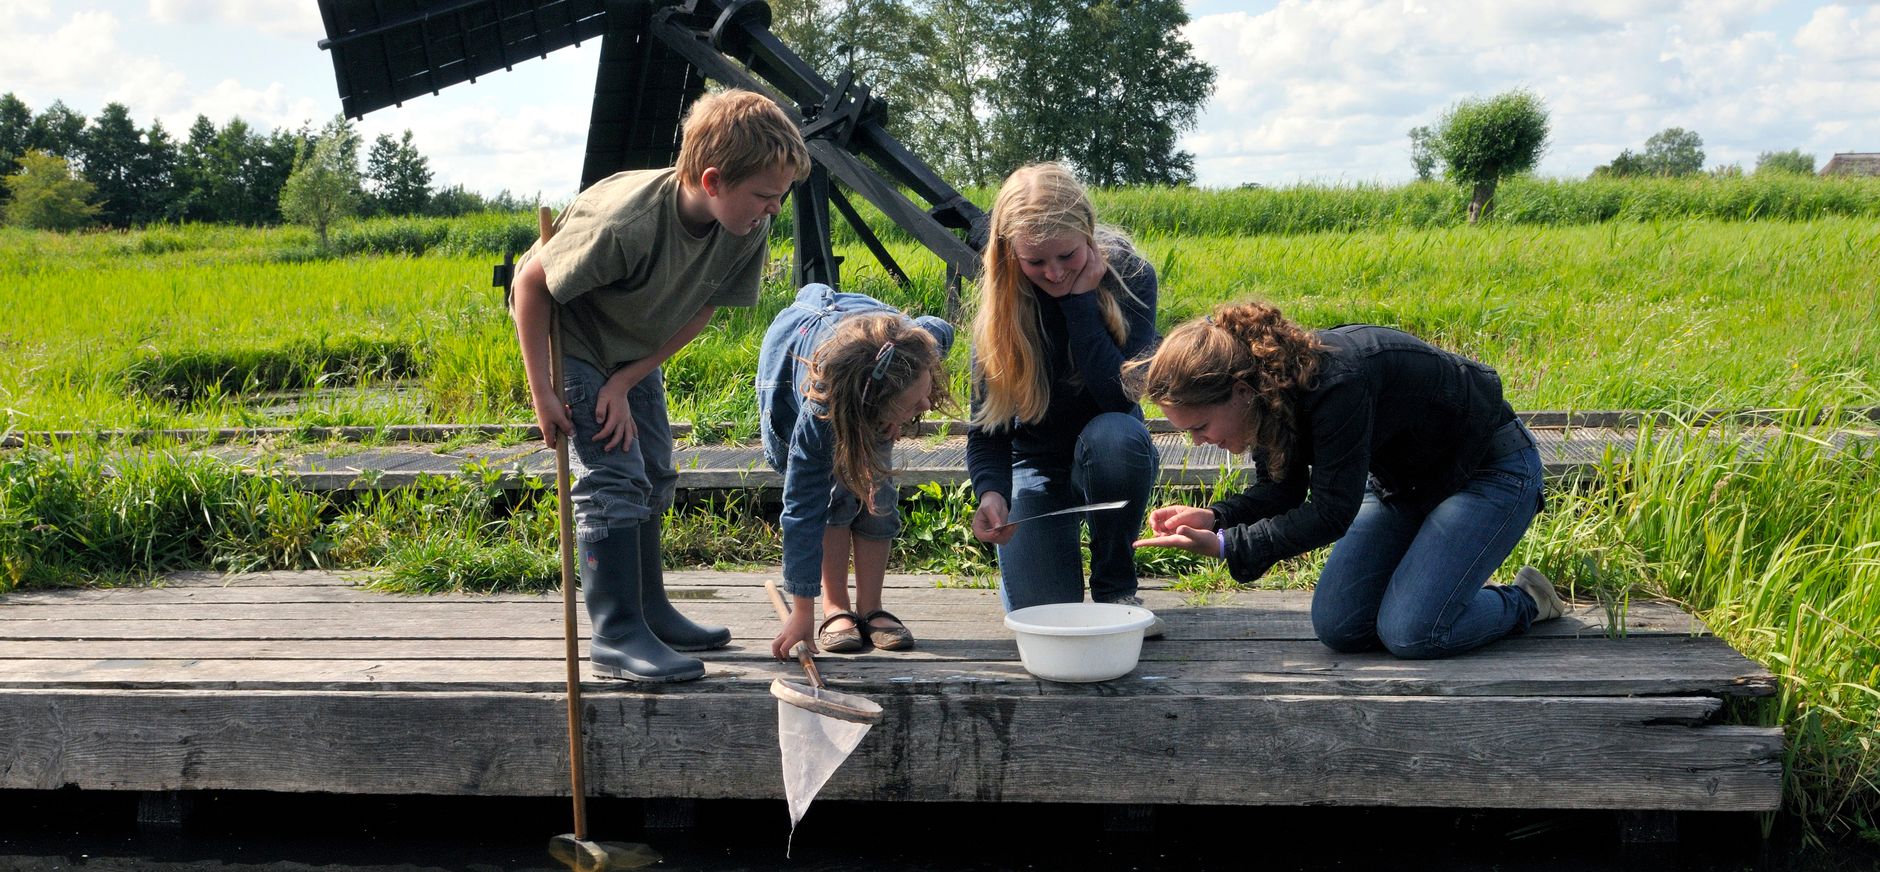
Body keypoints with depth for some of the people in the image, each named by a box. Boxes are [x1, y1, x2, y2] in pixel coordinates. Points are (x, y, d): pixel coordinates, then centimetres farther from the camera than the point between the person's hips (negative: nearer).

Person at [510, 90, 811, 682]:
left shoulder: (748, 231, -22)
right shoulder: (625, 222, -40)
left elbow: (701, 312, -9)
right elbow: (532, 283, -27)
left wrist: (627, 380, -16)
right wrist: (541, 394, -24)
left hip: (634, 347, 7)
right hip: (567, 334, -7)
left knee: (653, 477, 12)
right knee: (613, 477, -16)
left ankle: (649, 610, 25)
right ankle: (616, 635, -10)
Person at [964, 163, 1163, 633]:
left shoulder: (1129, 276, -18)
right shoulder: (1002, 307, -16)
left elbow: (1119, 395, -29)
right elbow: (986, 427, -15)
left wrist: (1081, 299, -31)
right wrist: (991, 492, -35)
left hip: (1109, 458, 0)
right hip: (1036, 466, 1)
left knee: (1113, 434, -37)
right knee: (1041, 612, -18)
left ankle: (1116, 590, -13)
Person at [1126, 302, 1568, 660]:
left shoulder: (1336, 385, -37)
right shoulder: (1270, 382, -12)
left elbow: (1331, 513, -31)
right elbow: (1282, 490, -1)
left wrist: (1225, 544, -30)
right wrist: (1214, 517, -20)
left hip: (1489, 469, -8)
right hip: (1403, 479, 8)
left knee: (1410, 632, -20)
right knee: (1339, 627, -5)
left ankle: (1526, 600, 6)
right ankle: (1440, 588, 19)